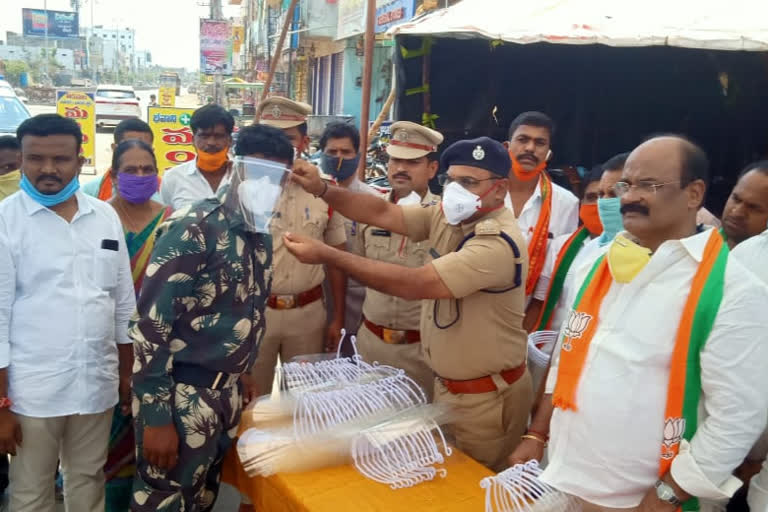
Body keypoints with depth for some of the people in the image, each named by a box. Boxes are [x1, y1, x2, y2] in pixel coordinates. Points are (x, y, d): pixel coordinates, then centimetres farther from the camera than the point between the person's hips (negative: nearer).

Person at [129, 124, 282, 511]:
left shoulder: (261, 236, 7)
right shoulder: (194, 228, -17)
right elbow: (150, 323, -19)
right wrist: (156, 416, -20)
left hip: (226, 391, 7)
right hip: (181, 394, -7)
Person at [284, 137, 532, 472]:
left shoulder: (498, 243, -28)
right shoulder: (447, 216, -1)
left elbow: (413, 284, -33)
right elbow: (382, 213, -5)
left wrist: (326, 255, -31)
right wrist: (322, 190, -20)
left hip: (486, 397, -8)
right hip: (447, 384, 8)